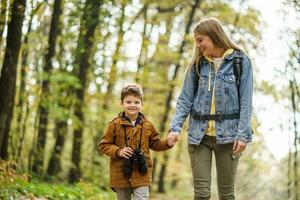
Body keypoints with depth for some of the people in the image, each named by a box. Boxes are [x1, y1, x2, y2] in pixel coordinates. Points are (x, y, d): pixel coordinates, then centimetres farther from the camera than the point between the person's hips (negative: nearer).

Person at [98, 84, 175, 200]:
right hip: (121, 173, -1)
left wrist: (167, 143, -4)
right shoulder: (115, 125, -6)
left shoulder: (147, 125, 3)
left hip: (141, 174, 1)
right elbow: (103, 145, -2)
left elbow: (155, 143, 14)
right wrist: (118, 151, -17)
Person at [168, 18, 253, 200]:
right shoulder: (198, 64, 10)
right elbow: (185, 99, 7)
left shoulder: (240, 61, 0)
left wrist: (243, 134, -12)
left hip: (227, 135, -2)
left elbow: (246, 102, -4)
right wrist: (176, 127, -7)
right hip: (199, 135, 2)